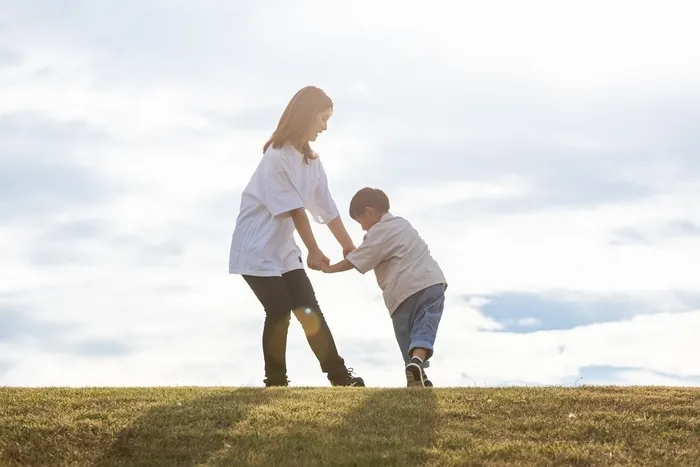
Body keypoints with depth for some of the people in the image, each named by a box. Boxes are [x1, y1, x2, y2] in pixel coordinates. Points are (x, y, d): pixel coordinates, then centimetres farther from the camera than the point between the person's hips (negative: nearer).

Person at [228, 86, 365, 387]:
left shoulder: (311, 161, 10)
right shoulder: (278, 156, -17)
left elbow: (327, 208, 13)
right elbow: (293, 209, -18)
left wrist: (349, 248, 14)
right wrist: (313, 250, -16)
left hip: (284, 250, 8)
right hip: (257, 249, -8)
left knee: (310, 310, 0)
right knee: (279, 311, -14)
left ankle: (339, 376, -2)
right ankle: (275, 382, -3)